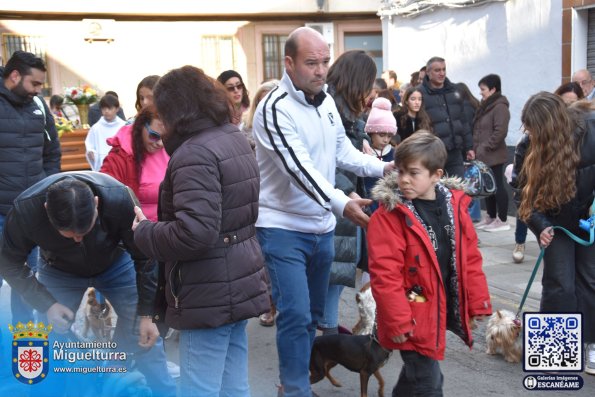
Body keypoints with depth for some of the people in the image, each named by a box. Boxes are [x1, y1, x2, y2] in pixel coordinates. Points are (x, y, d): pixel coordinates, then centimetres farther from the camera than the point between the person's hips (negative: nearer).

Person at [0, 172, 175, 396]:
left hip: (116, 264, 0)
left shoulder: (119, 199, -38)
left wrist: (146, 313, -16)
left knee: (143, 338, -2)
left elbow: (144, 257, -22)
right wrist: (46, 304, -29)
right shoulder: (26, 209, -35)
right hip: (58, 271, 1)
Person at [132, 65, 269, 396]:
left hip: (209, 297, -10)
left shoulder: (195, 153, -19)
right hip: (239, 286, 10)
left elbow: (194, 232, -28)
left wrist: (143, 231, -11)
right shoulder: (234, 138, 11)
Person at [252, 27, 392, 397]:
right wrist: (341, 203, -40)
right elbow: (299, 167, -30)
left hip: (322, 227, 8)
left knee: (313, 313, 16)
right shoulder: (275, 109, -19)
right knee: (296, 315, -10)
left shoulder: (326, 101, 5)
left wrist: (383, 168, -3)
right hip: (283, 228, -7)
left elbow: (342, 151, 12)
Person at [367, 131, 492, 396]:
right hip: (414, 317, -5)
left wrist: (478, 303, 8)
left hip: (445, 311, 6)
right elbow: (384, 272, -18)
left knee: (416, 375, 24)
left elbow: (470, 258, 7)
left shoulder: (455, 205, 0)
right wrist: (397, 320, -20)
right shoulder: (389, 215, -16)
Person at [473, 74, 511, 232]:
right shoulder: (485, 106, 16)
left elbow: (500, 132, -22)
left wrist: (485, 148, -18)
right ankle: (491, 217, 24)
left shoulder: (500, 107, -14)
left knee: (497, 186, -3)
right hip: (483, 155, 9)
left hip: (494, 156, -9)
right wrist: (476, 148, 13)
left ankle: (502, 221, 4)